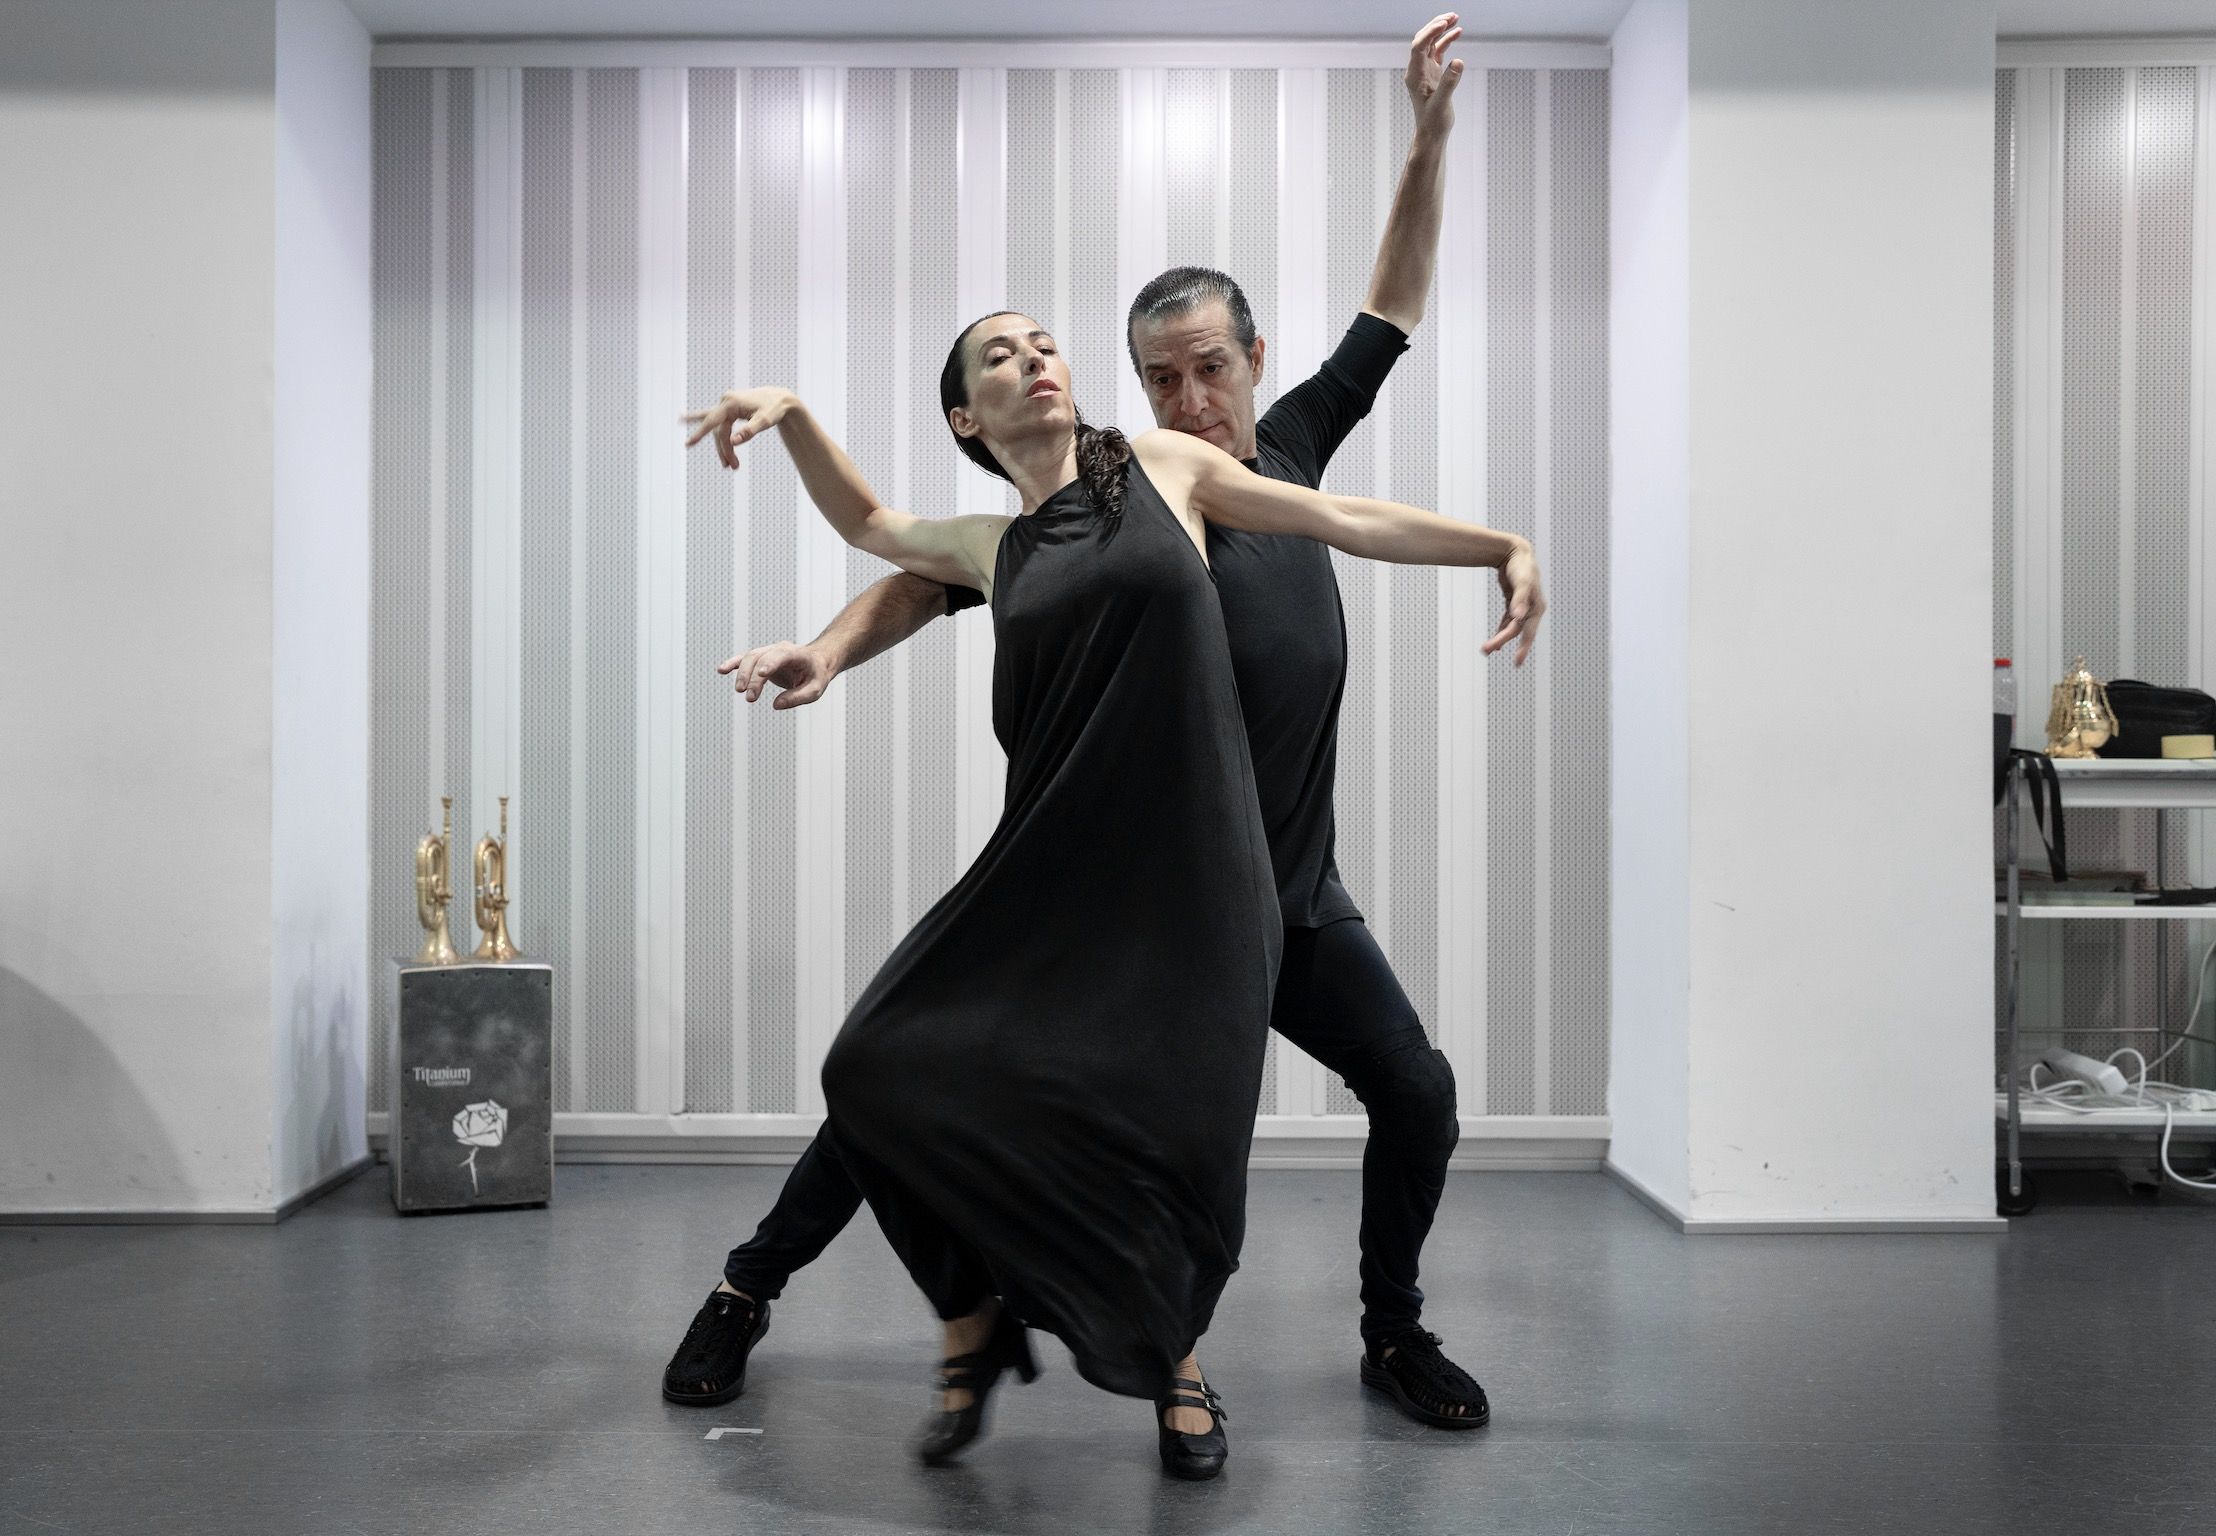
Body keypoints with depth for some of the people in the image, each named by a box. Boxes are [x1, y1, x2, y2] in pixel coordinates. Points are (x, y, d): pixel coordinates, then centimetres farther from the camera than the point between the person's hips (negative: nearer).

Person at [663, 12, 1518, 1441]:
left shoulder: (1285, 451, 4)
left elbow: (1393, 313, 10)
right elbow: (943, 571, -17)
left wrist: (1432, 138, 1)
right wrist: (831, 647, -35)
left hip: (1288, 892, 5)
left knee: (1419, 1099, 3)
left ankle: (1396, 1336, 28)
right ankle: (749, 1291, 15)